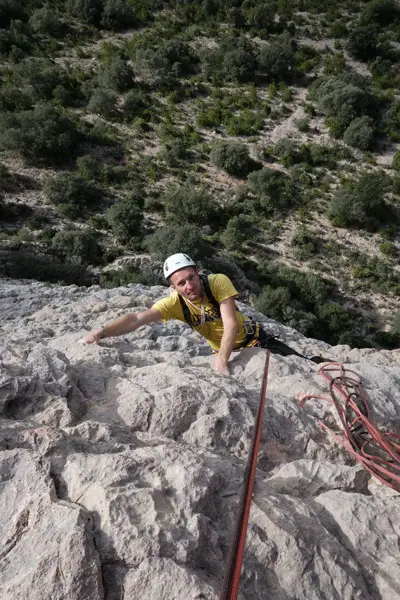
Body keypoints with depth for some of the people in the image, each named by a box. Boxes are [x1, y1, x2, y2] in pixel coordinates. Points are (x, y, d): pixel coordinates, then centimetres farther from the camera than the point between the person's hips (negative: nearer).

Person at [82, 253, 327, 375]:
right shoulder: (175, 303, -22)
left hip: (253, 338, -3)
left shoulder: (219, 282, -31)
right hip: (223, 350, 3)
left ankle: (315, 364, 35)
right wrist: (102, 331, -45)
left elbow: (231, 325, -36)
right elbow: (137, 319, -31)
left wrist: (221, 362, -47)